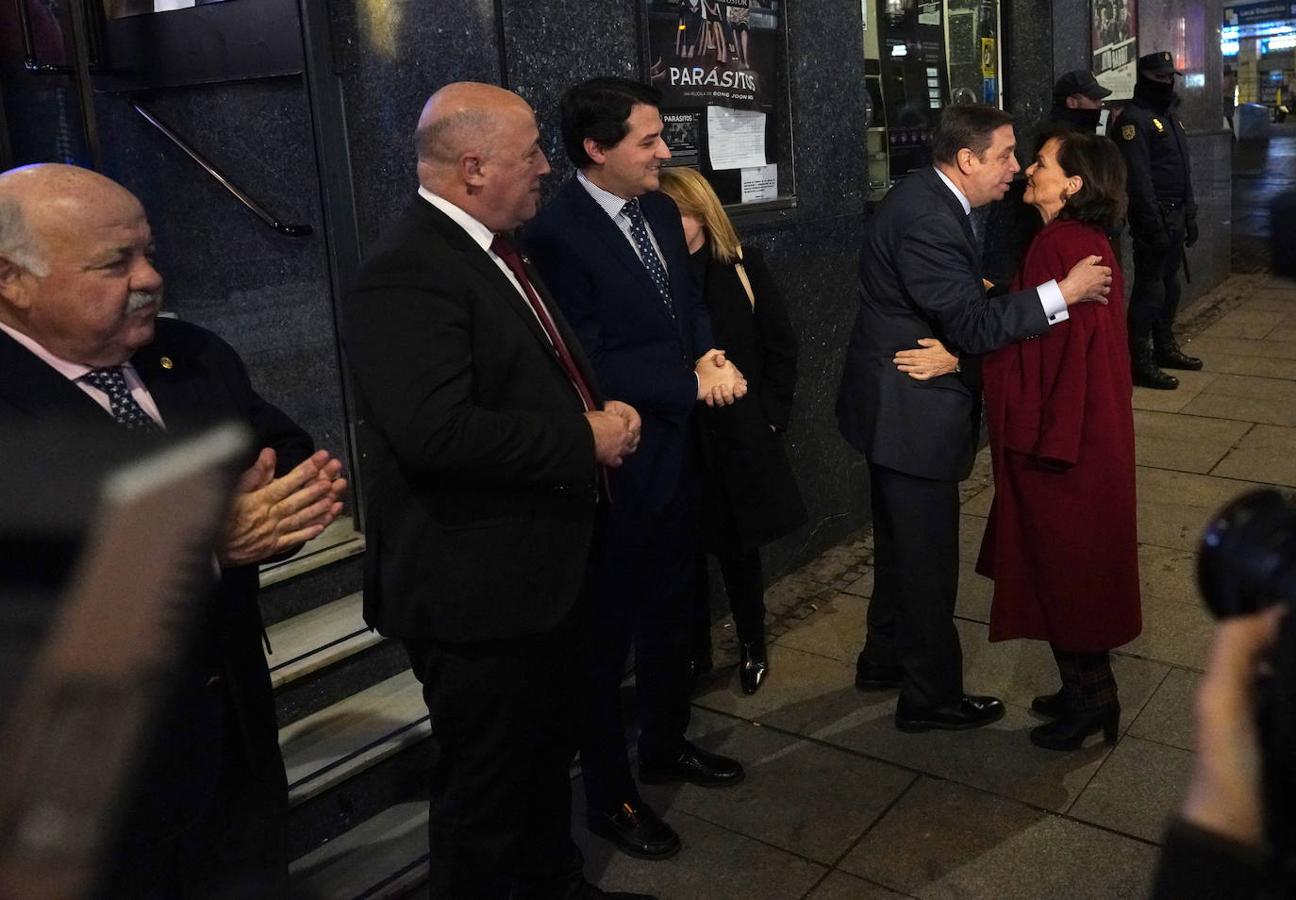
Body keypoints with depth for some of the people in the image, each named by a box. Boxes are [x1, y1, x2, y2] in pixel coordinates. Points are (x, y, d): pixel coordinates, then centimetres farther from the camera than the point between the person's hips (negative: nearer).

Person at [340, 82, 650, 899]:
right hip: (478, 588, -10)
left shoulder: (494, 250, 11)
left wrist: (603, 411, 1)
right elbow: (433, 429, -33)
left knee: (547, 755, 27)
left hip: (540, 570, 10)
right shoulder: (410, 271, -21)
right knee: (486, 785, 9)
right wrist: (584, 443, -22)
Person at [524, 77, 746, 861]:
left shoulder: (660, 211, 5)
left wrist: (711, 355, -8)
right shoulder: (558, 235, -21)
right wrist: (694, 383, -17)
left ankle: (666, 744, 44)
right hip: (613, 462, -8)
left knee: (672, 609, 22)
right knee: (606, 631, 8)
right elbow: (592, 364, -22)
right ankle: (609, 794, 27)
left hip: (677, 447, 8)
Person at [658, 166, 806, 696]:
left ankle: (752, 646, 31)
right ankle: (694, 652, 27)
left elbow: (780, 345, 4)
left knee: (739, 548, 13)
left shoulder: (743, 266, 0)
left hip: (741, 439, 1)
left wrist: (770, 415, -2)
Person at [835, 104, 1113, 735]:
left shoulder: (927, 200, 8)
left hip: (898, 405, 11)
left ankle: (885, 659, 41)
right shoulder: (927, 221, -25)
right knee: (927, 559, 3)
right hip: (911, 414, -11)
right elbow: (975, 326, -27)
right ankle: (930, 697, 20)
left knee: (901, 544, 24)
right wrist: (1062, 293, -24)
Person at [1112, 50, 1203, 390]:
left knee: (1170, 283, 16)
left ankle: (1165, 348, 28)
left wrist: (1190, 215, 18)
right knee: (1150, 288, -8)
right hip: (1155, 218, -9)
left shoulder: (1169, 117, 18)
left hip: (1176, 215, 9)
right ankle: (1140, 362, -3)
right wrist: (1154, 225, -23)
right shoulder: (1134, 119, -13)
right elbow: (1138, 178, -20)